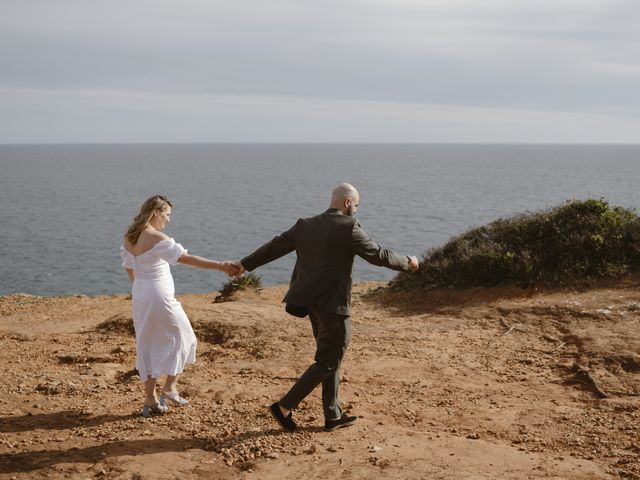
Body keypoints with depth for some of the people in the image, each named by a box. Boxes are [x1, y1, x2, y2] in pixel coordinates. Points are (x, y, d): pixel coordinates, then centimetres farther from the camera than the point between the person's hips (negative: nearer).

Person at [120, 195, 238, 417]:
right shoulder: (157, 238, -19)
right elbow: (187, 259, -27)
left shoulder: (129, 237, 5)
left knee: (147, 346, 14)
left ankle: (150, 400, 19)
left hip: (139, 295, 8)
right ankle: (170, 387, 12)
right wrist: (220, 265, -29)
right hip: (160, 296, -8)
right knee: (182, 338, 13)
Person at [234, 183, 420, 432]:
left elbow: (275, 246, 14)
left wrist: (245, 264, 26)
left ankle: (333, 415, 24)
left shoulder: (305, 225, 7)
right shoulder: (349, 227, -12)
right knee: (328, 362, 2)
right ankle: (285, 406, -1)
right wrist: (407, 262, 10)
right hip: (333, 304, -8)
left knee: (329, 357, 18)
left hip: (312, 302, 8)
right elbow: (378, 255, -7)